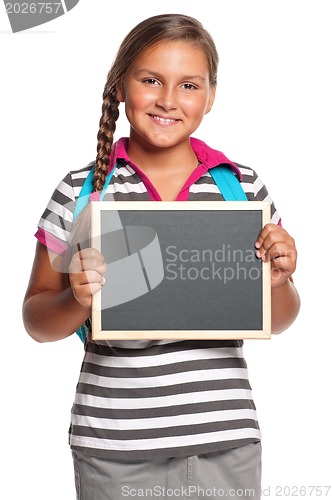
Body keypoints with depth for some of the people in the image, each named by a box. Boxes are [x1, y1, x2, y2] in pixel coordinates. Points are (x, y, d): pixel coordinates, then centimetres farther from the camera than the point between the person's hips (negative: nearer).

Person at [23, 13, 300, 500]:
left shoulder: (243, 186, 2)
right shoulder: (81, 191, -2)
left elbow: (277, 322, 11)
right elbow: (37, 320, 4)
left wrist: (277, 281, -10)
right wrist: (79, 299, -16)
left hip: (225, 440, 1)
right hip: (114, 446, -1)